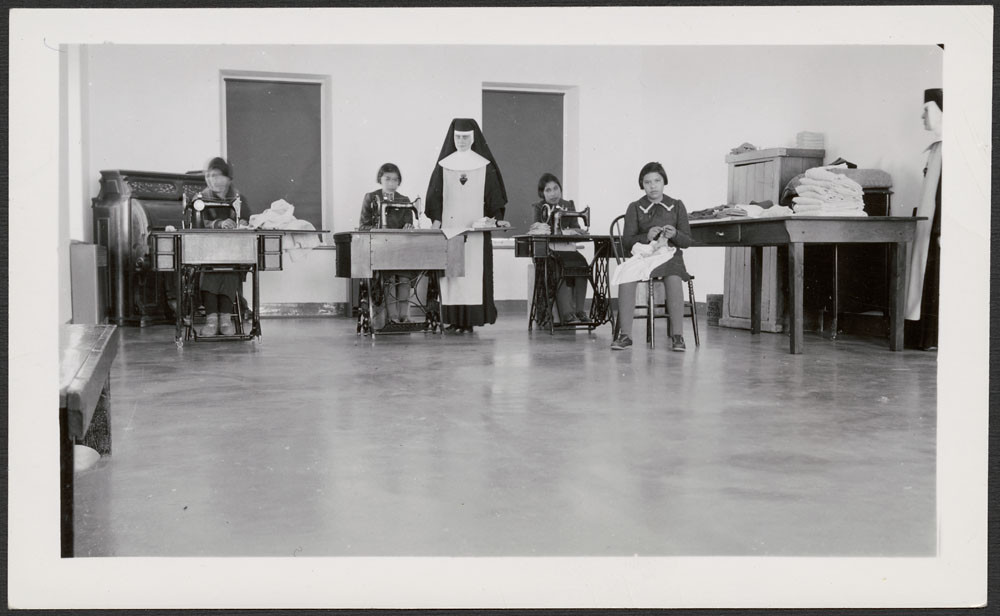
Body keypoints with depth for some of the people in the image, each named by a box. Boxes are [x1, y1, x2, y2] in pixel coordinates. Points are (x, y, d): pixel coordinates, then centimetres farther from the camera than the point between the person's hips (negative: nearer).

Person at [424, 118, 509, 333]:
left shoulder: (485, 165, 6)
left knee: (474, 270, -5)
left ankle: (471, 318, -3)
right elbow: (434, 195, 7)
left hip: (476, 227, -1)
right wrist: (436, 218, -7)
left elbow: (494, 194, 4)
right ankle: (453, 318, 1)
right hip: (449, 226, 1)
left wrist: (498, 218, -10)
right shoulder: (443, 165, 9)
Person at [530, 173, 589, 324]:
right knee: (563, 267, -33)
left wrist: (575, 231, -16)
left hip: (566, 249, 3)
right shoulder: (538, 208, 10)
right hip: (546, 252, -3)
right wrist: (563, 232, -21)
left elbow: (576, 228, 11)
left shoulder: (569, 206, 20)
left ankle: (579, 310, -26)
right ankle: (567, 313, -35)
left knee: (581, 263, -28)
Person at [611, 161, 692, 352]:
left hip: (670, 255, 0)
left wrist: (674, 234, -15)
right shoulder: (635, 208, 8)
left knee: (674, 278, -36)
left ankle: (677, 336, -28)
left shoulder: (677, 206, 9)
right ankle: (625, 335, -27)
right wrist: (646, 237, -17)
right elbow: (627, 242, 2)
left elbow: (687, 241, 7)